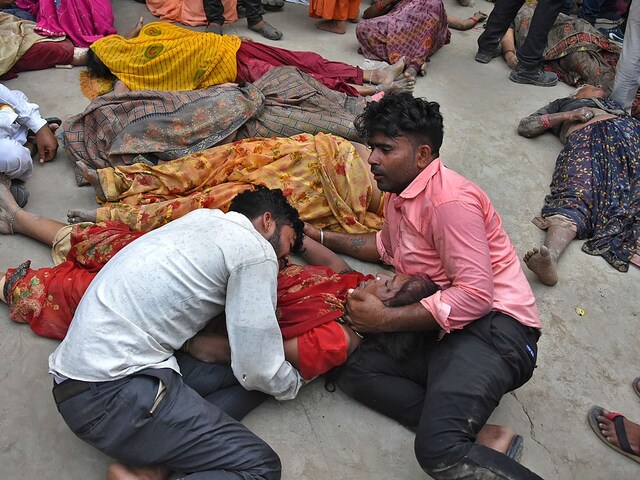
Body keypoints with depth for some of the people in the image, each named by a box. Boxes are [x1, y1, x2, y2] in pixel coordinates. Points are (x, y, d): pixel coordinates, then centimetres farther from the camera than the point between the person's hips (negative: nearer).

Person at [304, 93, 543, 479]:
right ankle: (479, 437, -15)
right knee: (356, 369, -9)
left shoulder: (450, 200, -13)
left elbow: (475, 295, -19)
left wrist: (385, 319, -14)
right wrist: (322, 236, 32)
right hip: (445, 333, 10)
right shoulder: (400, 194, 18)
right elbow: (387, 246, 38)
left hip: (495, 328, -10)